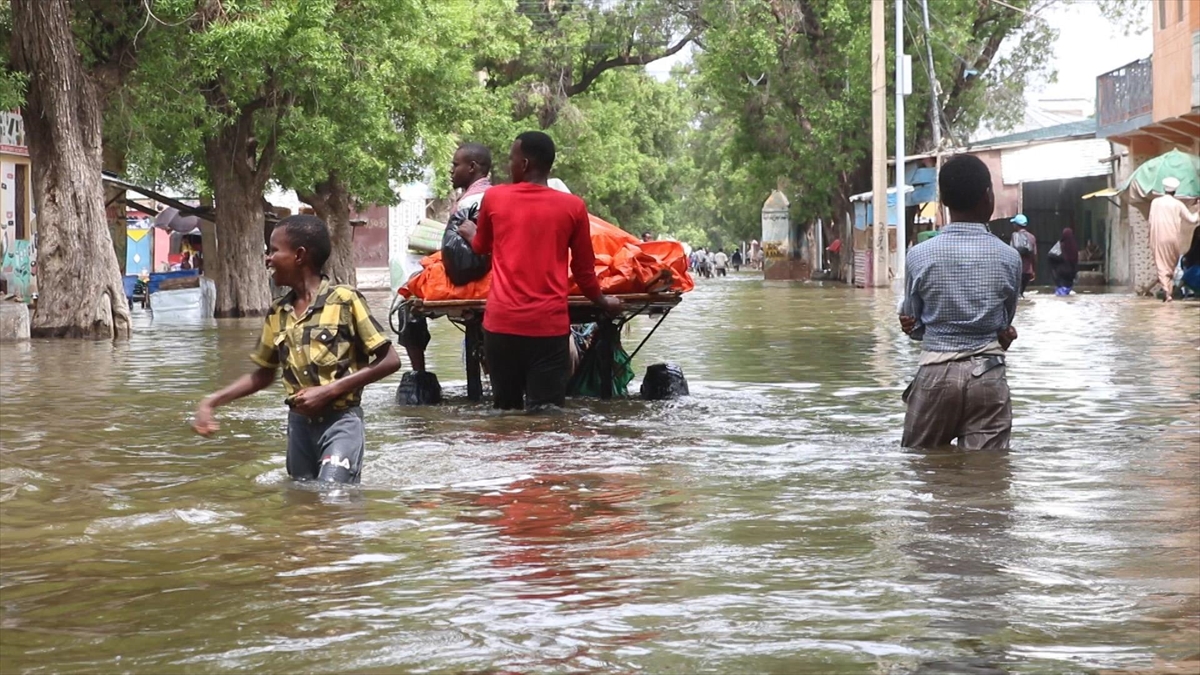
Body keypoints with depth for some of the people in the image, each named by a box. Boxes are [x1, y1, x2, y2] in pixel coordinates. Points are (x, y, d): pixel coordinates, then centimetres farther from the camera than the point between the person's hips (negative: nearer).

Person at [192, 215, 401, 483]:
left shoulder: (345, 300, -10)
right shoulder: (277, 314, 8)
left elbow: (389, 361, -8)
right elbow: (263, 375, 20)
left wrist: (329, 390, -14)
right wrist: (214, 401, 6)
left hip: (340, 421, -6)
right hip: (299, 423, 6)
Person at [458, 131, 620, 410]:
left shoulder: (494, 198, 4)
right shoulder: (573, 207, 1)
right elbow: (584, 269, 10)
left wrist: (469, 233, 46)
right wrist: (603, 302, 29)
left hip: (503, 322, 1)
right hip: (550, 324, -1)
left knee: (507, 410, 12)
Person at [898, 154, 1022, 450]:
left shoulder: (920, 255, -5)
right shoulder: (1008, 257, -3)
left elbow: (914, 326, 5)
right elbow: (1006, 324, 9)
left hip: (936, 373, 0)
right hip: (988, 376, 0)